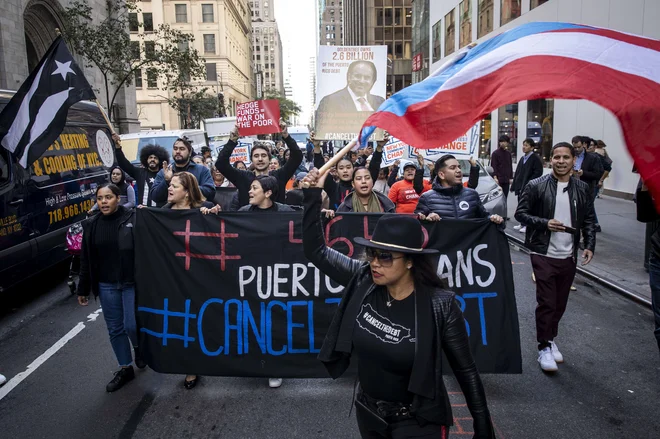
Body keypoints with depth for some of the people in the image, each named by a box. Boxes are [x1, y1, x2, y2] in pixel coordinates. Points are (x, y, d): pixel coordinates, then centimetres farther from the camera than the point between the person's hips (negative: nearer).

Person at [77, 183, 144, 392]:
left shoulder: (133, 218, -9)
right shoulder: (91, 225, 3)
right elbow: (86, 260, 9)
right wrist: (83, 289, 10)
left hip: (132, 283, -4)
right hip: (106, 285, 4)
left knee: (132, 325, -4)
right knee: (115, 329, 11)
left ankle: (139, 347, 31)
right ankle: (125, 369, 29)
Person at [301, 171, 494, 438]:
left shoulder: (440, 305, -23)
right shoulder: (362, 281, -13)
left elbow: (465, 370, -13)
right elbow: (316, 251, -8)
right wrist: (313, 195, -15)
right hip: (368, 412, 5)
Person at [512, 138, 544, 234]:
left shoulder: (536, 159, -7)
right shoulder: (522, 158, 17)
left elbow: (537, 173, -14)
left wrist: (527, 185, -18)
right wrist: (515, 186, 11)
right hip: (520, 188, 8)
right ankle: (522, 224, 22)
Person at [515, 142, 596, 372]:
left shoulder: (583, 189, 5)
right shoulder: (536, 186, -7)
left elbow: (589, 220, 9)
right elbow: (520, 213, -4)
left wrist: (590, 245, -3)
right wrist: (545, 223, -18)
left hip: (569, 256, 4)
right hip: (544, 254, -4)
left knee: (560, 303, 13)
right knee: (546, 302, -2)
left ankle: (551, 339, 33)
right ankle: (544, 347, 12)